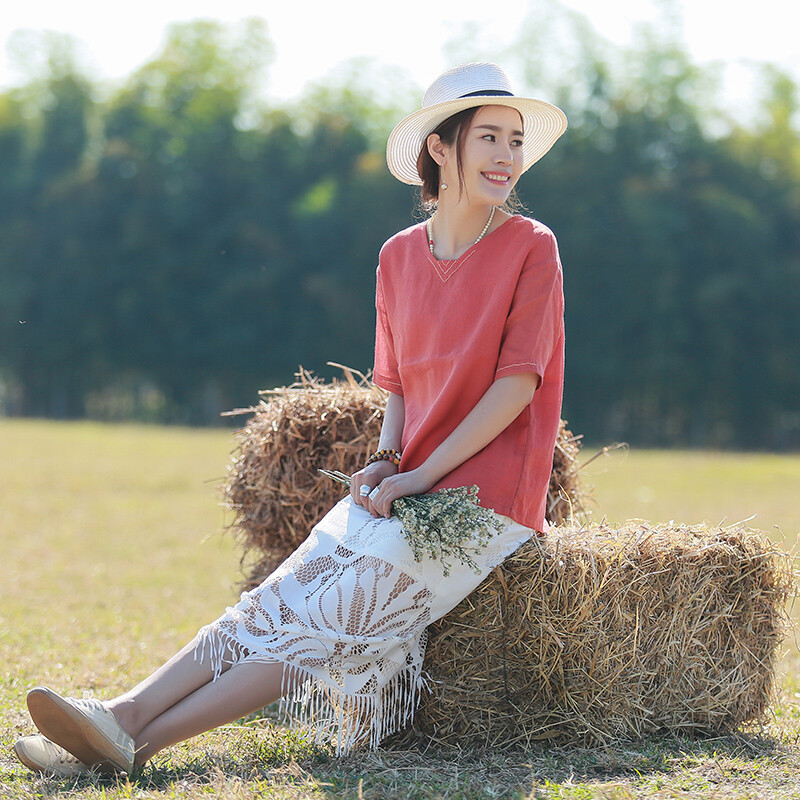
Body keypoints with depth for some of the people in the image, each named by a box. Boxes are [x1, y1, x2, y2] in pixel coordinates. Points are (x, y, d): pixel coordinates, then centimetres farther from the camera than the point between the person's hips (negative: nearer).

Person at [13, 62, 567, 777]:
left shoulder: (530, 247, -5)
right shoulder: (400, 256, 11)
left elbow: (518, 380, -11)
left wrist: (423, 474, -15)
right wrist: (386, 463, -3)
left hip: (484, 496, -5)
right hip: (412, 487, 5)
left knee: (338, 615, -18)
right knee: (281, 599, -14)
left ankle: (137, 740, -29)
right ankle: (120, 716, -27)